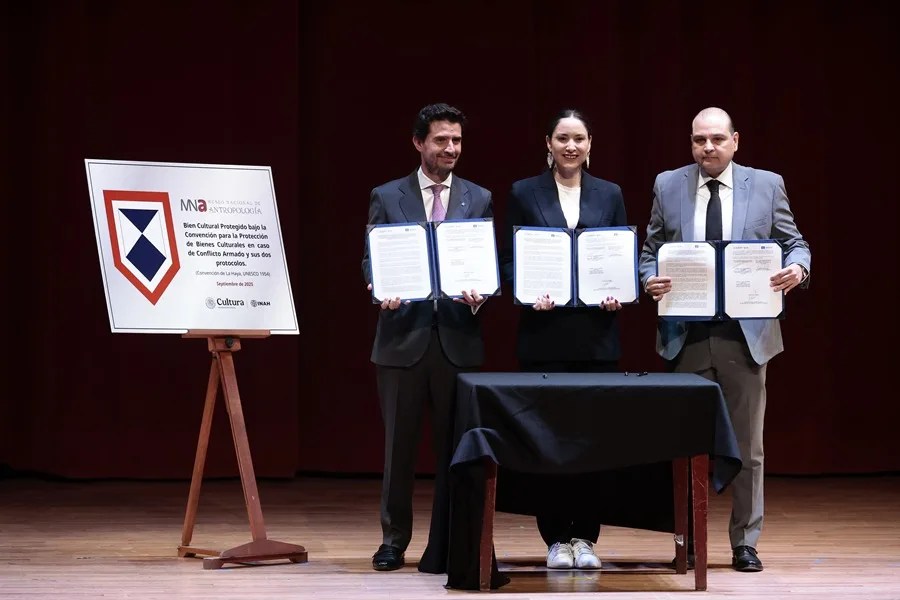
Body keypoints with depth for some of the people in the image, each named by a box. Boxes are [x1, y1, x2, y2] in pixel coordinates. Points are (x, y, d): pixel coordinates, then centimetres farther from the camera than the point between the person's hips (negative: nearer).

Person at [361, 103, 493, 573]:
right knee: (398, 444, 6)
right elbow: (372, 262, 5)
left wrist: (479, 296, -14)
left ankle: (445, 544, 12)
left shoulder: (479, 199, 9)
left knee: (453, 445, 4)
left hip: (458, 337, 1)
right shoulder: (387, 197, 6)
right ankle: (394, 539, 17)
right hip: (403, 335, -1)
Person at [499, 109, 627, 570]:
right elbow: (507, 260, 3)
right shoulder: (524, 194, 5)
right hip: (544, 333, -1)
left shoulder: (609, 195, 11)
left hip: (596, 333, 2)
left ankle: (585, 536, 11)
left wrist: (619, 293, -9)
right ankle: (556, 539, 8)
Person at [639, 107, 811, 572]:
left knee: (747, 445, 5)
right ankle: (688, 540, 17)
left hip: (746, 334, -1)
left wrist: (797, 269, -15)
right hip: (686, 335, 1)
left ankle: (745, 543, 14)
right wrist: (650, 279, -12)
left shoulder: (766, 185, 4)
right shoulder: (668, 186, 6)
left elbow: (794, 244, 7)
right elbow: (650, 251, 9)